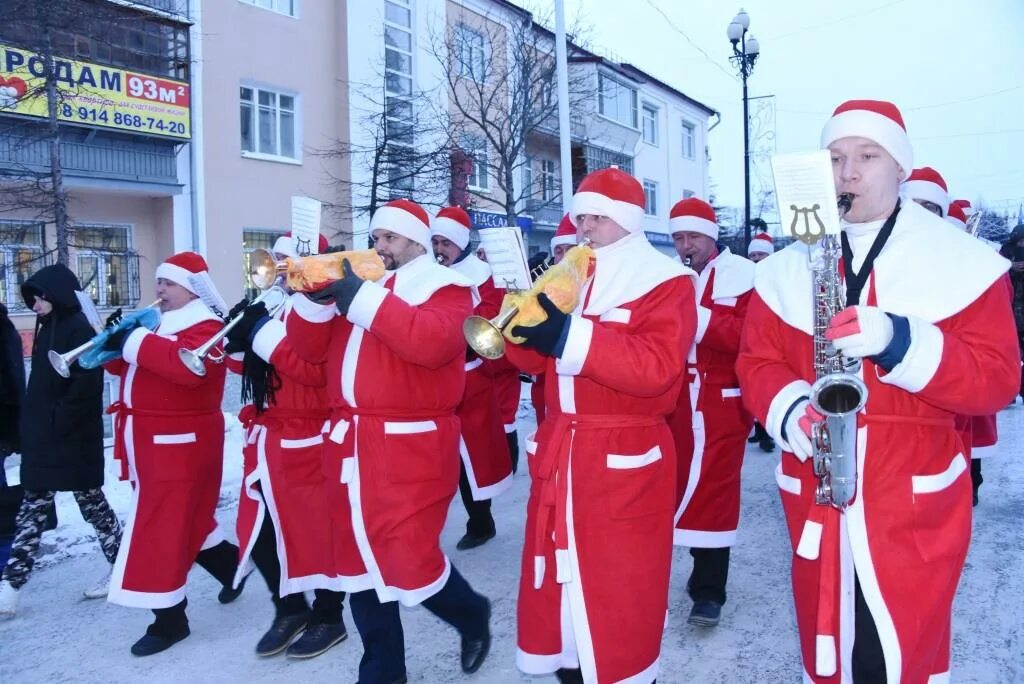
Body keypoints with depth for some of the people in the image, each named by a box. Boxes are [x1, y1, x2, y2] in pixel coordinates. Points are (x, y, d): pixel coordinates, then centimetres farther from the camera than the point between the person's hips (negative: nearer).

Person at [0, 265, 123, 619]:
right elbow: (40, 383, 17)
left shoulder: (79, 329, -14)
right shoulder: (47, 329, 13)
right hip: (43, 439, 9)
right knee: (31, 511, 9)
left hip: (73, 440, -8)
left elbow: (87, 382, -23)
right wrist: (30, 426, 11)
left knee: (90, 502, 4)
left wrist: (60, 420, -20)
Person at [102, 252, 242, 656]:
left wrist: (135, 342, -27)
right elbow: (128, 367, 17)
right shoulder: (159, 321, 16)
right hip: (151, 441, 9)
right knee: (184, 519, 20)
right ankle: (231, 565, 40)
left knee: (162, 530, -5)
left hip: (179, 442, -9)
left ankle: (169, 619, 8)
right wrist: (115, 343, -3)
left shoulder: (204, 326, -13)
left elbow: (189, 365, -34)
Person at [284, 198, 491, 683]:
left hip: (411, 448, -7)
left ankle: (472, 615, 25)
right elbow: (310, 348, 11)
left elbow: (433, 340, -24)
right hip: (350, 444, 7)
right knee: (358, 558, 12)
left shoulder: (442, 286, -2)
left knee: (409, 562, -7)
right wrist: (313, 297, -6)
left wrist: (364, 298, -21)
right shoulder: (356, 283, 18)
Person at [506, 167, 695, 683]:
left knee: (619, 589, 4)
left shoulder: (665, 280, -6)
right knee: (557, 579, 14)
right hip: (558, 452, 6)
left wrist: (569, 335, -30)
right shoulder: (566, 276, 13)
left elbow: (658, 367, -22)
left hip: (624, 460, -6)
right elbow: (533, 357, 10)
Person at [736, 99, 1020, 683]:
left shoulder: (961, 260, -4)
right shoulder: (787, 268, 6)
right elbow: (757, 361, 4)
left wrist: (897, 340, -26)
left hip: (916, 504, -3)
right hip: (815, 497, 3)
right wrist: (790, 410, -18)